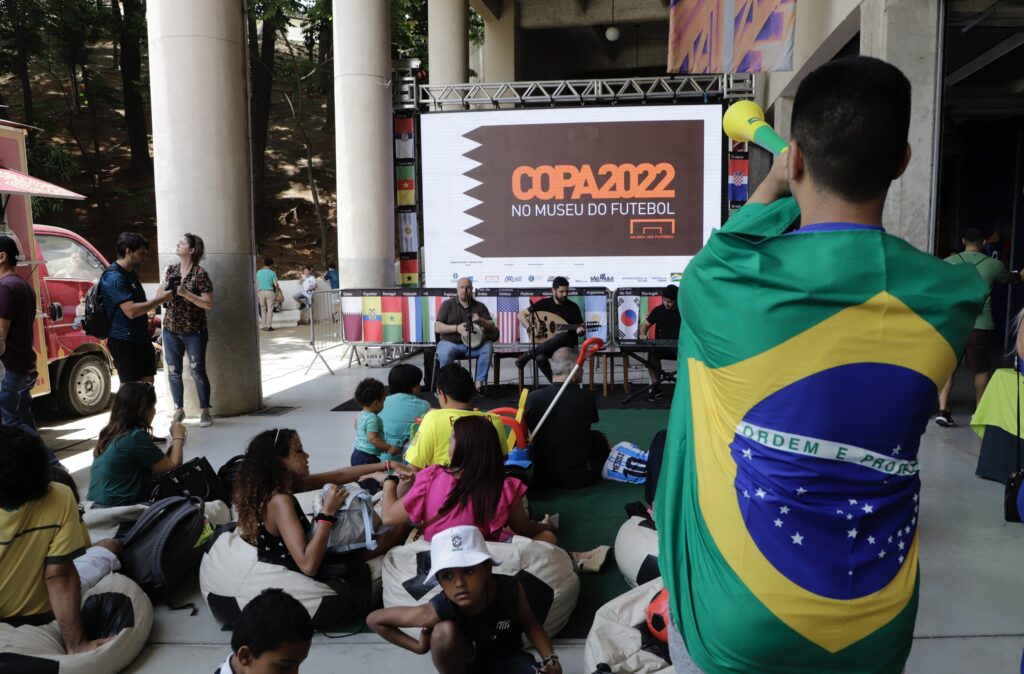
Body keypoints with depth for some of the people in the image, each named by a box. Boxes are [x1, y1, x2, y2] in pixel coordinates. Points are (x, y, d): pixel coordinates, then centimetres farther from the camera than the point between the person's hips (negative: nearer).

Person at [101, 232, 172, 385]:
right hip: (124, 342, -9)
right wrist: (159, 299, -19)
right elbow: (131, 311, -25)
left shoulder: (131, 274, 14)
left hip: (141, 339, 9)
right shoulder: (114, 277, -17)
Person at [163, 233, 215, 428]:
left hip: (194, 331, -5)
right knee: (173, 372, 9)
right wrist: (165, 287, -5)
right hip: (171, 330, 5)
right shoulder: (170, 270, 7)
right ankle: (179, 410, 21)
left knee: (197, 372, 0)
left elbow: (209, 304, -13)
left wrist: (186, 294, -21)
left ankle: (205, 411, 11)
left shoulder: (200, 274, -10)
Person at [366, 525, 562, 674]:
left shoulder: (510, 589, -28)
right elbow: (374, 619, -21)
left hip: (506, 656, 0)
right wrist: (418, 646, -20)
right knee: (445, 630, -35)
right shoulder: (438, 611, -32)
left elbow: (529, 622, -5)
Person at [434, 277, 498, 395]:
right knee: (445, 353, -35)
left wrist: (481, 321, -16)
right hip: (450, 342, -2)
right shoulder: (447, 304, 2)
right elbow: (437, 328, -5)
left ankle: (480, 381, -15)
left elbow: (492, 327, 5)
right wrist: (456, 328, -20)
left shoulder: (479, 306, 9)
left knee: (488, 347, -27)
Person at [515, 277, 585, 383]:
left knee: (562, 336, -38)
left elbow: (579, 329, 5)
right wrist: (530, 328, -14)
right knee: (540, 358, -36)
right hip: (547, 343, 0)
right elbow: (521, 315, 4)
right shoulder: (543, 303, 2)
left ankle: (528, 354, -28)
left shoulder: (573, 307, 2)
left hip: (567, 343, 0)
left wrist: (580, 330, -20)